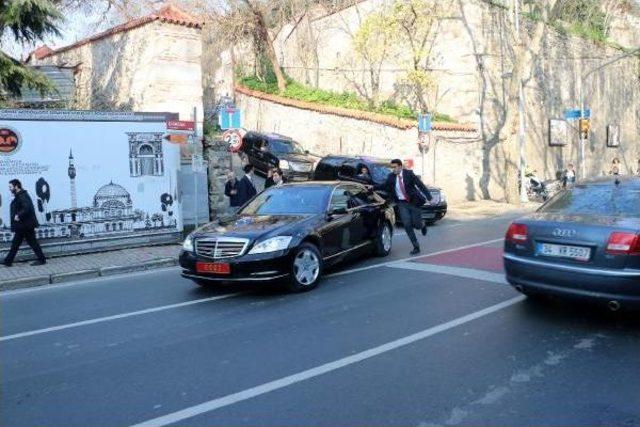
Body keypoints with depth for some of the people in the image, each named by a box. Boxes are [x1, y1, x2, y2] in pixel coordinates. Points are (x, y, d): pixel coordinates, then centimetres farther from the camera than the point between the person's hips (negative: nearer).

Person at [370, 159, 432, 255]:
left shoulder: (409, 174, -11)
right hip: (402, 203, 3)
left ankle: (422, 224, 38)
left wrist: (429, 197, -19)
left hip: (413, 201, -3)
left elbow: (421, 185, -12)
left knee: (416, 224, -2)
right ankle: (416, 247, 6)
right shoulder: (391, 176, -1)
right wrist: (373, 187, 0)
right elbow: (385, 186, 14)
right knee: (407, 225, -6)